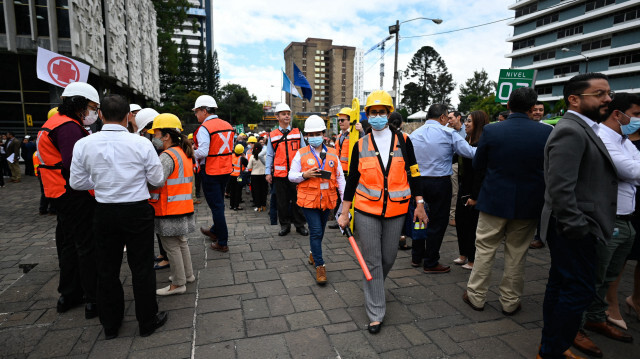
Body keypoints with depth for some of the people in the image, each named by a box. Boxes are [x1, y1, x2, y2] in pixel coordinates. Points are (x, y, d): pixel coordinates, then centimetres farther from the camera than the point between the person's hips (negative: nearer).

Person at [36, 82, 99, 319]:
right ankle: (93, 300, 4)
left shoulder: (56, 123, 16)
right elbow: (75, 164, -29)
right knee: (87, 245, -4)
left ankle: (68, 295, 31)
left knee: (69, 243, 18)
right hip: (75, 196, -11)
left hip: (62, 195, 11)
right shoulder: (68, 127, -18)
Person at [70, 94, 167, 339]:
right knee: (142, 268, 10)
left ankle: (110, 325, 33)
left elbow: (77, 182, 2)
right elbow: (158, 180, -6)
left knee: (107, 269, 17)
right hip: (138, 211, -2)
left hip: (105, 213, 3)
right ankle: (147, 322, 24)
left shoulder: (83, 144, -6)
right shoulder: (141, 143, -13)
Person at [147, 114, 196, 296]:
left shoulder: (167, 156, -19)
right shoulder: (184, 153, 11)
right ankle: (187, 274, 34)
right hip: (182, 208, 9)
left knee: (172, 246, 3)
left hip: (170, 211, -9)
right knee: (181, 242, 21)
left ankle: (178, 284, 14)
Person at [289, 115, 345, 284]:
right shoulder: (301, 154, -1)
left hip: (327, 200, 3)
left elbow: (340, 177, 8)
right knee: (316, 231, -5)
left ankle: (313, 253, 42)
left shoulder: (333, 153, 5)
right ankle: (320, 266, 6)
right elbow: (291, 175, 2)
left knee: (320, 231, 17)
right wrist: (305, 175, -17)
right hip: (308, 199, -3)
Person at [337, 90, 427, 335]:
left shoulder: (403, 141, 2)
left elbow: (413, 174, 6)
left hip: (395, 212, 1)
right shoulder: (360, 145, 1)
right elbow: (352, 180, 4)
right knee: (372, 262, 3)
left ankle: (374, 287, 45)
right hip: (366, 212, -1)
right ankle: (376, 312, 17)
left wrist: (419, 204, 3)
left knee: (389, 258, 13)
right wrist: (344, 213, 3)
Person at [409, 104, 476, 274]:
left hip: (418, 181, 5)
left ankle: (416, 257, 28)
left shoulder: (414, 134, 5)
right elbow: (470, 152, -11)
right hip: (440, 182, -5)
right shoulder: (448, 133, -9)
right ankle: (431, 263, 15)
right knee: (437, 222, 6)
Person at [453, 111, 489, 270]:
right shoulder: (466, 141, 10)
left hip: (473, 192, -9)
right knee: (460, 221, 15)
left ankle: (473, 260, 17)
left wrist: (474, 196, -19)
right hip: (463, 189, 9)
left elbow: (480, 172, -20)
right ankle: (463, 254, 30)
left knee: (471, 225, 2)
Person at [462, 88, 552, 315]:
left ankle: (476, 296, 22)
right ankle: (510, 302, 27)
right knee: (517, 254, 14)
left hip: (494, 200, -1)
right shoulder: (546, 132, -8)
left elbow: (477, 165, -3)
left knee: (485, 249, 11)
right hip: (529, 203, 2)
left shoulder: (491, 131, -12)